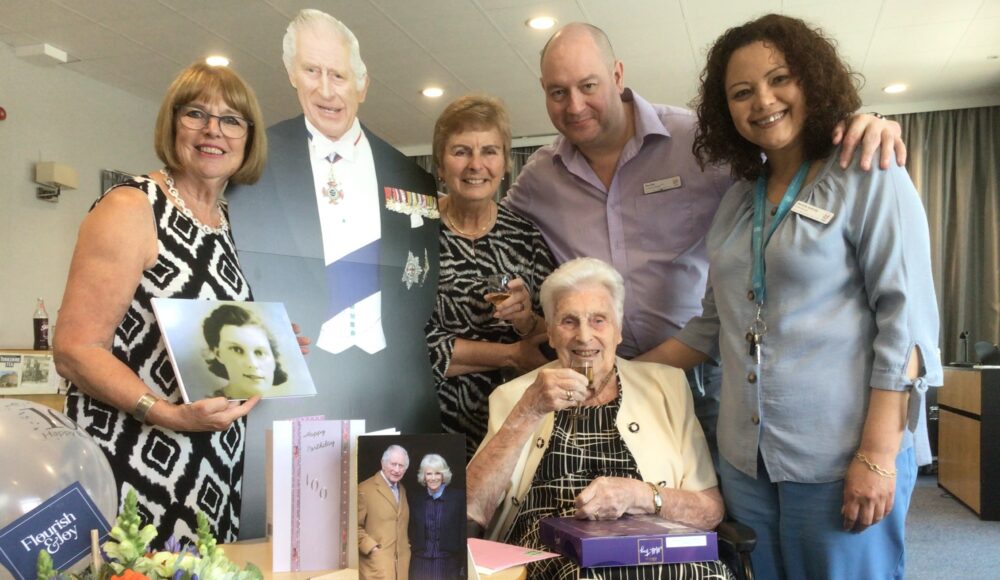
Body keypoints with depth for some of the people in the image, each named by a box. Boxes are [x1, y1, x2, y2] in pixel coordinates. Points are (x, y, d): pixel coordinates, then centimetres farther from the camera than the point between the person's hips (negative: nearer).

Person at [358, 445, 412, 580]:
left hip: (401, 562, 7)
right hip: (376, 564, -6)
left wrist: (406, 546, 14)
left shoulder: (402, 490, 17)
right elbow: (355, 526, -8)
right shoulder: (365, 489, -7)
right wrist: (371, 547, -14)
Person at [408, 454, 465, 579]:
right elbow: (412, 533, 11)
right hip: (420, 564, 3)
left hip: (448, 565, -2)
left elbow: (464, 532, -4)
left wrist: (464, 565, -7)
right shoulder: (416, 499, 6)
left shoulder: (458, 497, -4)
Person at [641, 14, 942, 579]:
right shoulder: (738, 200, 12)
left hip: (842, 457, -5)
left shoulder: (869, 178, -4)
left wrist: (878, 454, -16)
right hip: (745, 459, 5)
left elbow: (906, 318, -10)